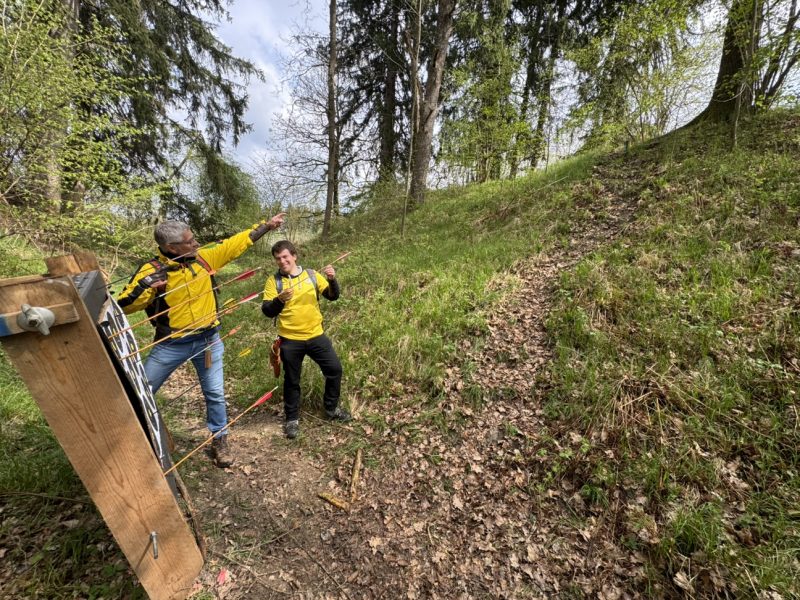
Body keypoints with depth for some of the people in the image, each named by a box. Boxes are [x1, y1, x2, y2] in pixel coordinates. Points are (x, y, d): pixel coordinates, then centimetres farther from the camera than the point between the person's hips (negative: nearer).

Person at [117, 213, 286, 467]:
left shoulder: (205, 257, -4)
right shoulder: (151, 271, -14)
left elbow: (237, 242, 2)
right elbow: (124, 305, -16)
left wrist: (267, 225, 4)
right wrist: (145, 286, -35)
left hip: (208, 340, 2)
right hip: (171, 344, -2)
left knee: (215, 394, 12)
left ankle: (219, 441, 32)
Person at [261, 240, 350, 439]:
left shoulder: (312, 275, 1)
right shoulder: (273, 281, -4)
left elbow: (332, 296, -2)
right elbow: (267, 311, -11)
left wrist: (332, 279, -20)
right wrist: (280, 300, -30)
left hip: (316, 335, 2)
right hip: (290, 340, -2)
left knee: (335, 369, 7)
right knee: (292, 380, 11)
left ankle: (331, 408, 29)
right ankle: (292, 419, 31)